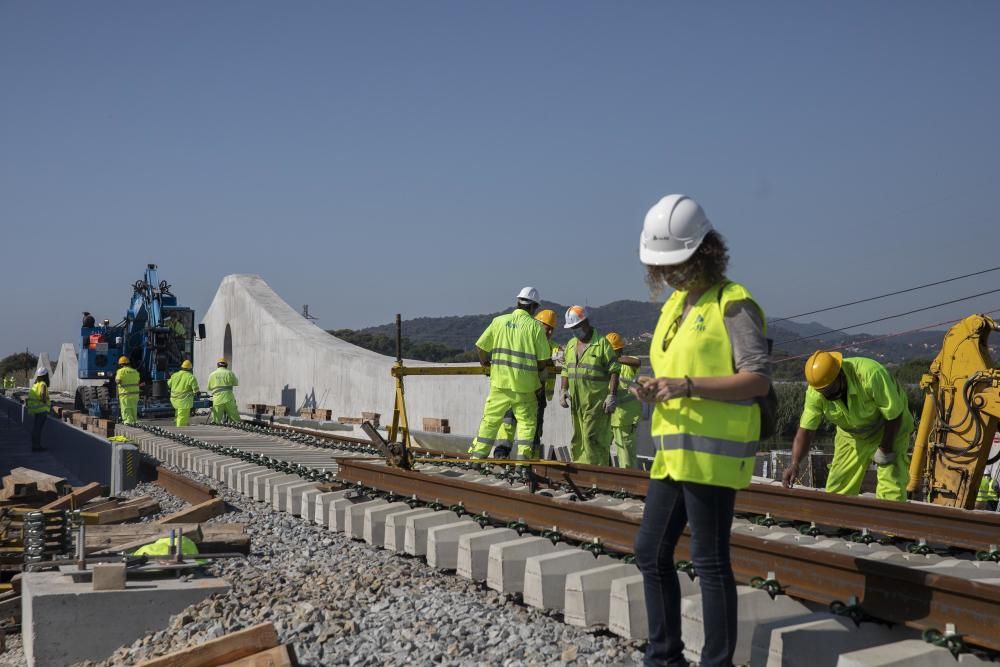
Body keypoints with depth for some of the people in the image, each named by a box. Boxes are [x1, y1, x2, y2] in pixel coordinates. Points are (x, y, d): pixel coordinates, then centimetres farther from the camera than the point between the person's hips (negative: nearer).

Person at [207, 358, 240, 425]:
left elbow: (209, 388, 13)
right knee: (235, 418, 5)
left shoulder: (212, 375, 6)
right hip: (228, 399, -1)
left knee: (216, 421, 2)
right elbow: (236, 383, 13)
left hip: (217, 400, 1)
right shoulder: (230, 373, 2)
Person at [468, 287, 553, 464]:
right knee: (527, 421, 10)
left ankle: (478, 454, 15)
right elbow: (544, 360, -5)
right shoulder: (535, 326, -4)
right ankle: (523, 454, 3)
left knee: (490, 419, 13)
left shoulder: (499, 321, 3)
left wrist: (485, 363, 24)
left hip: (500, 382, 2)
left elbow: (481, 347, 5)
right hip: (524, 385, -2)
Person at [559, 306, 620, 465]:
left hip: (596, 403, -7)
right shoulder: (571, 344, 16)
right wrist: (563, 390, 8)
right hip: (577, 403, 7)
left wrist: (612, 395, -14)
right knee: (577, 439, 9)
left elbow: (614, 370, -7)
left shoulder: (601, 343, -5)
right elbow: (565, 369, 22)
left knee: (593, 439, -12)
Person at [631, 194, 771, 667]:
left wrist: (688, 386, -24)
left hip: (712, 454, -9)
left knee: (710, 562, -3)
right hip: (674, 452, 9)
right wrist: (652, 389, 2)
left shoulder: (732, 303, -9)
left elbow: (758, 380, -16)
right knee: (651, 552, 13)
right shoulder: (674, 304, 17)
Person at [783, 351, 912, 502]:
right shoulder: (815, 392, -23)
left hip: (890, 428, -4)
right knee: (836, 490, 1)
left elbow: (894, 415, -25)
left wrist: (885, 450, -19)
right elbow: (805, 430, -23)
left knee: (891, 491, -15)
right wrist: (794, 464, -37)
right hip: (851, 434, 4)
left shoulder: (870, 374, -36)